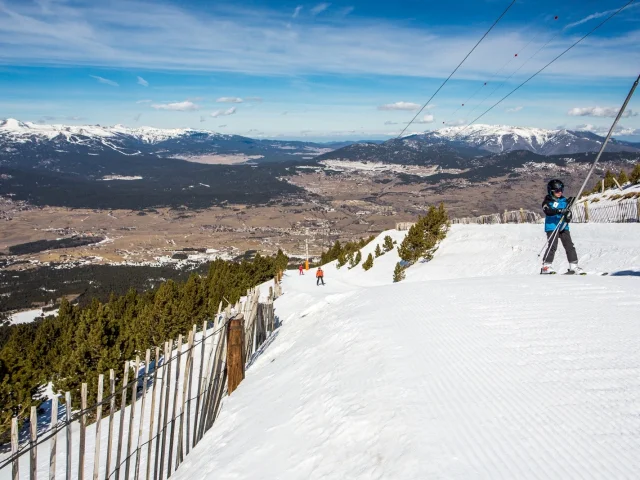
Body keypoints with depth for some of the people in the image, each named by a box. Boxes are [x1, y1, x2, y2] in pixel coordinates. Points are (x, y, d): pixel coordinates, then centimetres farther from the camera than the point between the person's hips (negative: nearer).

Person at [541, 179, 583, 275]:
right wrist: (559, 211, -34)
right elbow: (548, 211, -21)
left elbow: (569, 212, 13)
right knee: (552, 246, -11)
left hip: (563, 227, 5)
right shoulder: (547, 202, -2)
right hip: (552, 227, -5)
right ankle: (546, 266, -3)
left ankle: (573, 266, 7)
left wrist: (568, 217, -11)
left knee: (570, 246, 2)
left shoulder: (564, 201, 12)